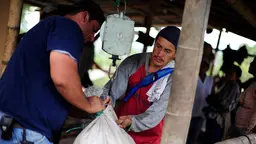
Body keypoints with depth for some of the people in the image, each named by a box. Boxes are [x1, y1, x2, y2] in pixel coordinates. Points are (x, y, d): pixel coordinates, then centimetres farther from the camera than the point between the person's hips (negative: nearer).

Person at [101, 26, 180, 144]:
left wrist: (132, 122, -38)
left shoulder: (173, 77, -18)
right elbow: (112, 89, -10)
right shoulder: (132, 62, -8)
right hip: (119, 127, 3)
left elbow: (156, 113, -22)